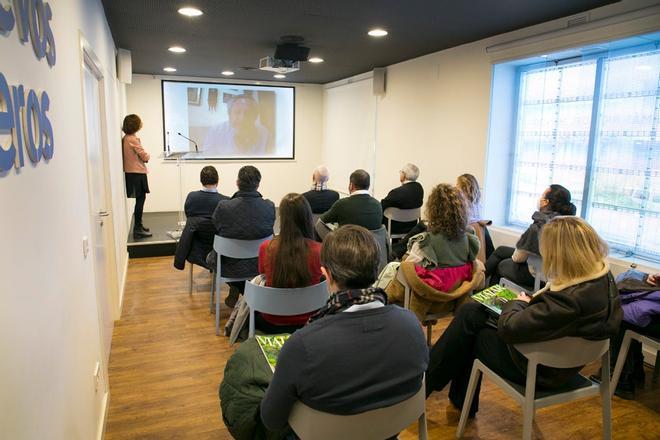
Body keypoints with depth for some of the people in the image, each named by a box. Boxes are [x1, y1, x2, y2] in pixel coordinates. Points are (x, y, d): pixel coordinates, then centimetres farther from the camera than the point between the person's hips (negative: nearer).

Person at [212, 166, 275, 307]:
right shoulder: (269, 206, -17)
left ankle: (235, 290, 28)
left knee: (211, 256, 33)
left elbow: (215, 230, -3)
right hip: (259, 266, 2)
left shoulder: (223, 206, -22)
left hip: (229, 268, -1)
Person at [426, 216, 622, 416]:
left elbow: (508, 328, -30)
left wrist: (517, 303, -10)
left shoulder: (572, 297, -36)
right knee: (470, 311, 10)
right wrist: (529, 302, -7)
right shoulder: (603, 275, -8)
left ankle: (424, 383, 26)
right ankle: (461, 398, 25)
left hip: (541, 369, -9)